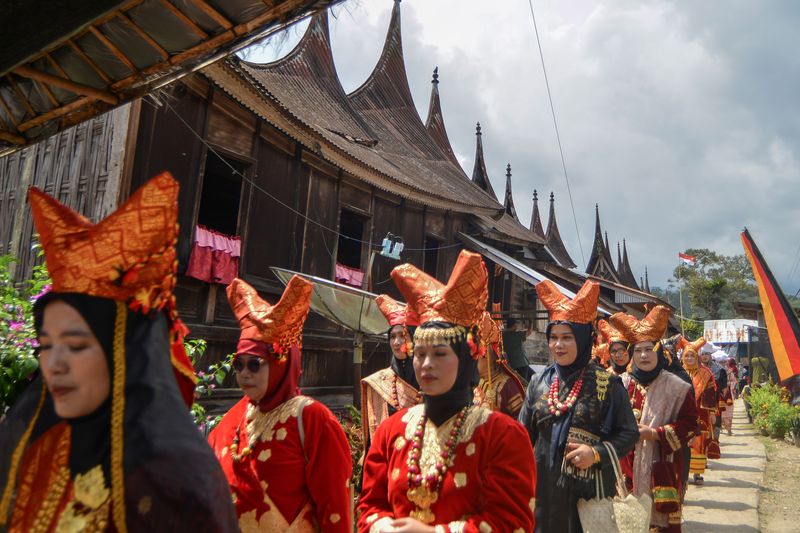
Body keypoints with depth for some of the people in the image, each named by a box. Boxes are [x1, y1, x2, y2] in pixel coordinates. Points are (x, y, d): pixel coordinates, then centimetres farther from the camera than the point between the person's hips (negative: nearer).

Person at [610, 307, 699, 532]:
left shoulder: (676, 387, -4)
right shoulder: (623, 384, 5)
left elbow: (689, 425, -5)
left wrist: (655, 434, -14)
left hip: (661, 465, -3)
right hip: (629, 463, 3)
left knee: (661, 514, 1)